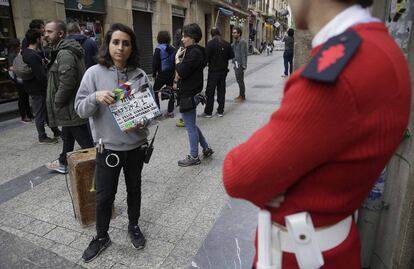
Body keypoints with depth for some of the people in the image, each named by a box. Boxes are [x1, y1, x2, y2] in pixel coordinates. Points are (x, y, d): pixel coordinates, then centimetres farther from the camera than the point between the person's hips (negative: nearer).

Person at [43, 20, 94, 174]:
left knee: (85, 141, -3)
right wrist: (57, 103, 19)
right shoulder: (62, 51, 15)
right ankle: (63, 163, 42)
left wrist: (57, 103, -14)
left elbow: (66, 83, -27)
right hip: (70, 107, 11)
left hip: (72, 108, -11)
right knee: (67, 137, 25)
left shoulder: (65, 54, -21)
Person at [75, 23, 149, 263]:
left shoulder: (140, 75, -4)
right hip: (108, 147, -1)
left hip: (136, 145, 2)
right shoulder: (94, 73, -8)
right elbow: (80, 109, -7)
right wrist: (95, 97, -27)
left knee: (134, 188, 18)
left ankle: (134, 226, 42)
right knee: (104, 195, 10)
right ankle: (101, 237, 34)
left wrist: (142, 122, -17)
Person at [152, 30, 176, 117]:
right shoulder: (172, 49, 1)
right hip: (171, 74, 5)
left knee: (155, 91, 8)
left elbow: (155, 62, -10)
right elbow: (175, 62, 7)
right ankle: (170, 112, 15)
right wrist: (174, 73, 14)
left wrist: (154, 74, 0)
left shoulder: (159, 49, -12)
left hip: (162, 74, -5)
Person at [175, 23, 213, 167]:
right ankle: (206, 148, 30)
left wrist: (177, 58, -8)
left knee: (190, 127, 2)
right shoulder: (193, 50, 12)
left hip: (189, 95, -10)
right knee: (191, 124, 21)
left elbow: (181, 72, -23)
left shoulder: (194, 53, -19)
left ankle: (194, 157, 17)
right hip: (189, 93, 10)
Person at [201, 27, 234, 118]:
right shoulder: (227, 43, 2)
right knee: (221, 91, 12)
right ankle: (220, 111, 17)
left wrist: (209, 61, 4)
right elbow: (232, 55, 7)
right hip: (223, 70, 5)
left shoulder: (210, 43, -13)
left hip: (213, 70, -5)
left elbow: (206, 57, -16)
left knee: (210, 92, 2)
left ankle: (208, 112, 7)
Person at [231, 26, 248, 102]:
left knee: (240, 80, -3)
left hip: (240, 65, -8)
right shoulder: (235, 42, 13)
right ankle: (240, 95, 25)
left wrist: (244, 65, -20)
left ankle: (242, 97, 6)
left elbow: (244, 54, -17)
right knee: (238, 80, 14)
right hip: (236, 64, 8)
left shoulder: (242, 42, -13)